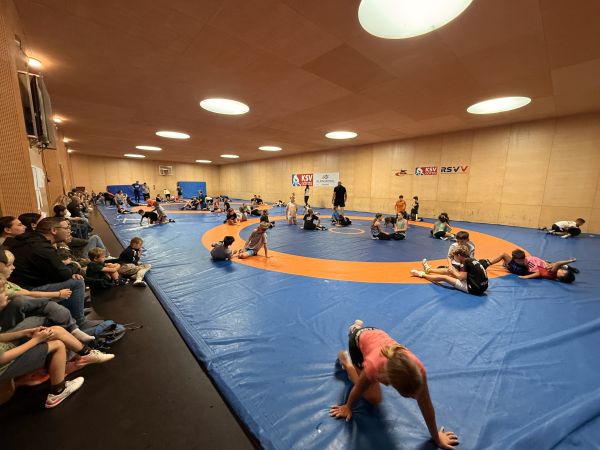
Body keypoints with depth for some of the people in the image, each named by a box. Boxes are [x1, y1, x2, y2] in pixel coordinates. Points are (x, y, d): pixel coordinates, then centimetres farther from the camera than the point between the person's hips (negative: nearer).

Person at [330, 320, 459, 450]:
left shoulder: (417, 368, -36)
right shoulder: (374, 366, -42)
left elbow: (427, 406, -17)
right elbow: (358, 389, -19)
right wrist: (347, 407, -1)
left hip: (377, 334, 3)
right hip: (359, 340, -3)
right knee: (374, 398, 2)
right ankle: (345, 361, 21)